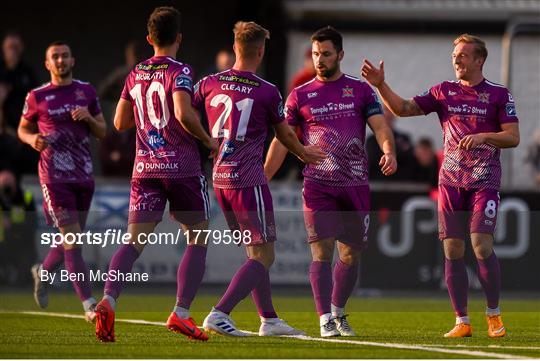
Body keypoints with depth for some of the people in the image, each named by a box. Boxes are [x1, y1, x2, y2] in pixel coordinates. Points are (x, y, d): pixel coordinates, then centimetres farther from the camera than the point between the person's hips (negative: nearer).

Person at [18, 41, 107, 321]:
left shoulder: (86, 92, 8)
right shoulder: (37, 97, 0)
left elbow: (102, 132, 13)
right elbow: (22, 129, 12)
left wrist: (89, 118, -8)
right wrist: (32, 139, -10)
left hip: (83, 175, 4)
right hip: (54, 176, -4)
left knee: (72, 237, 13)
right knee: (72, 239, -12)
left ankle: (42, 272, 42)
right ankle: (89, 305, -13)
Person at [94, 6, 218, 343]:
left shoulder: (135, 75, 11)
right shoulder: (179, 72, -7)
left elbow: (120, 122, 18)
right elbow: (184, 114, -22)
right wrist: (208, 140, -7)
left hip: (145, 169, 5)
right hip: (182, 168, -5)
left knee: (135, 241, -3)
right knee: (198, 240, 10)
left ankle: (109, 300, -27)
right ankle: (181, 313, 4)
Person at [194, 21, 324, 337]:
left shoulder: (209, 84, 3)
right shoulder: (267, 92, -7)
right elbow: (285, 134, 8)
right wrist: (304, 154, 28)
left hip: (219, 180, 6)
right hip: (248, 181, -6)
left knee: (256, 252, 17)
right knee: (263, 257, -4)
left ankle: (270, 319, 19)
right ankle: (219, 314, -18)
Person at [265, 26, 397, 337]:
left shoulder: (361, 90, 7)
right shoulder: (300, 96, 6)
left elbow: (381, 127, -3)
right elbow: (282, 141, 6)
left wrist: (389, 152, -24)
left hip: (356, 185, 1)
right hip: (318, 185, -1)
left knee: (351, 254, 8)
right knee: (322, 250, -12)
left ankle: (338, 312, 28)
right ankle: (326, 320, -12)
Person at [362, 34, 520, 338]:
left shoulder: (499, 95, 1)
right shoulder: (443, 92, 10)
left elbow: (513, 137, -3)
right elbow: (403, 108, 8)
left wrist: (483, 136, -18)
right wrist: (381, 85, -4)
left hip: (484, 180, -3)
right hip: (450, 181, 3)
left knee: (482, 244, -15)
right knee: (453, 250, -1)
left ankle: (494, 314, 1)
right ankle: (462, 321, 5)